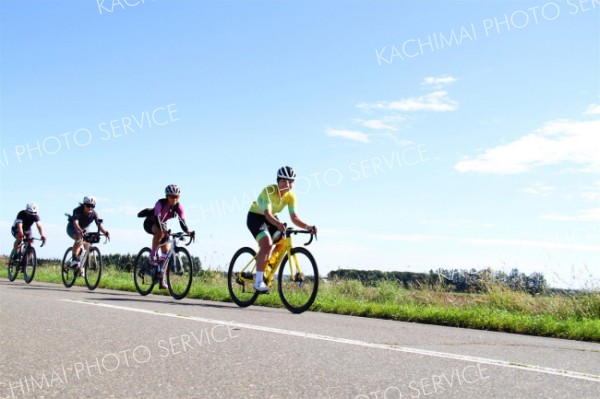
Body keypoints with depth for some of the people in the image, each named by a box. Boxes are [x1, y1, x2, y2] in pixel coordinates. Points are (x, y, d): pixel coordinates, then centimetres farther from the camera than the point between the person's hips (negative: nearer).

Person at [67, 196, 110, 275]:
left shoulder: (94, 213, -22)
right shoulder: (78, 211, -31)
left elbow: (99, 225, -32)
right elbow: (75, 223, -47)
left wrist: (105, 232, -53)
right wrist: (80, 231, -67)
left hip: (84, 229, 5)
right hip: (72, 228, -5)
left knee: (87, 246, -5)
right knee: (79, 238, -36)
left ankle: (80, 269, 11)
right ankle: (74, 259, -28)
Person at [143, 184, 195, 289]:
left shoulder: (178, 206, -18)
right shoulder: (160, 203, -30)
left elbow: (182, 221, -26)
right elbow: (157, 218, -42)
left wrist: (188, 231, -46)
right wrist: (163, 229, -60)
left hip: (162, 225, 5)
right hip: (150, 223, -5)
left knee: (167, 251, -5)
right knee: (160, 232, -40)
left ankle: (162, 280, 2)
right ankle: (152, 257, -25)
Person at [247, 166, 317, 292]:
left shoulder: (291, 196, -14)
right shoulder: (269, 191, -31)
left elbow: (294, 217, -18)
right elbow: (267, 213, -42)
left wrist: (307, 226, -35)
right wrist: (278, 224, -61)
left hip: (271, 218, 7)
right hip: (255, 216, -7)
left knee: (284, 242, -7)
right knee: (267, 244, -26)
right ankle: (258, 282, -24)